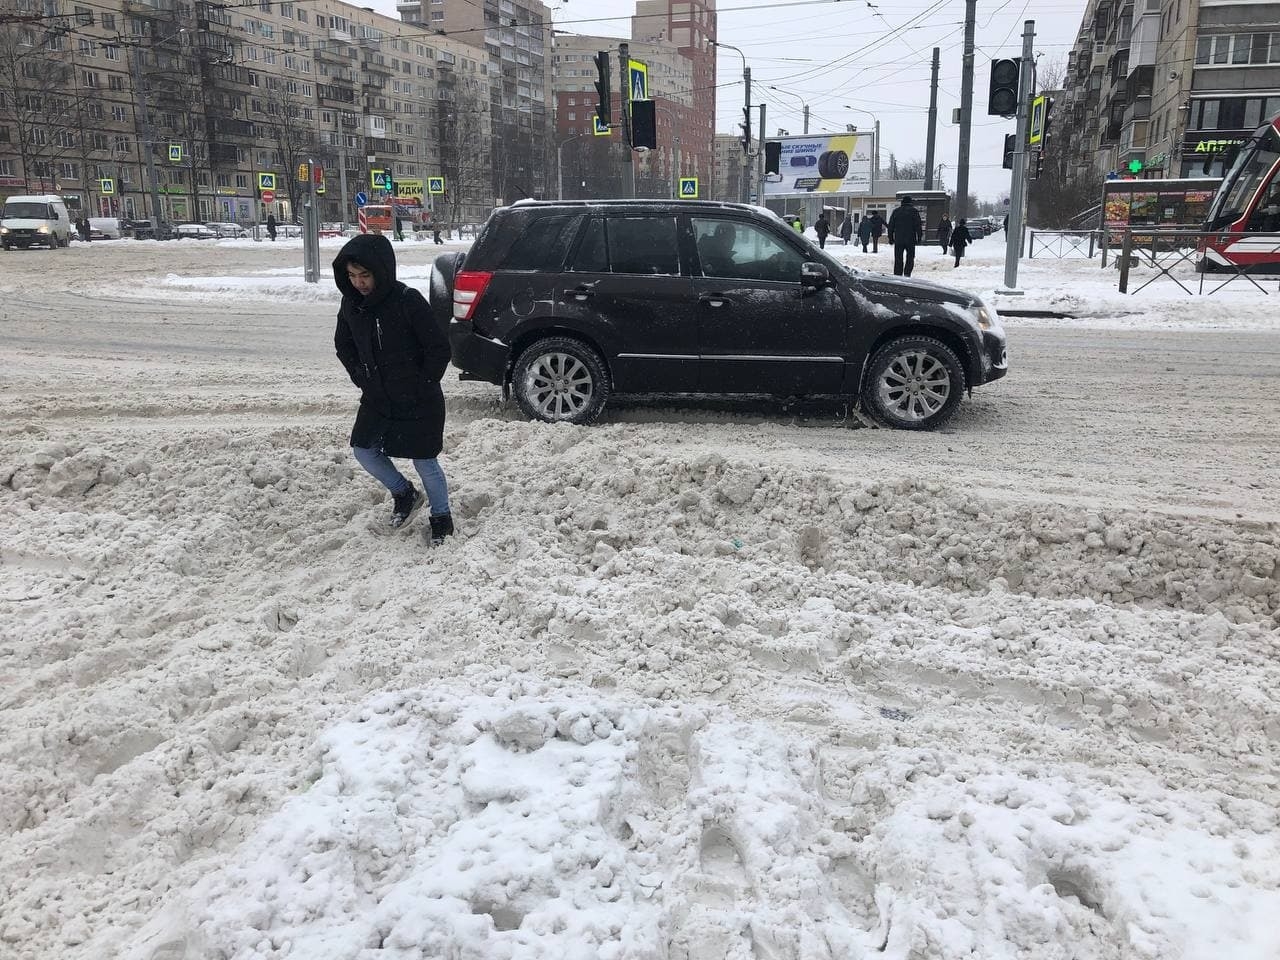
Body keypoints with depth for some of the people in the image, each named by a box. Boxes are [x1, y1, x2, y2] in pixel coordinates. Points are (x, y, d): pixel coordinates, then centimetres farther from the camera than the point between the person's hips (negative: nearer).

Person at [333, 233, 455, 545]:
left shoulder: (408, 301, -20)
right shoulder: (351, 302, -2)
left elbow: (439, 348, -16)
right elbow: (343, 345, 15)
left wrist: (422, 385, -11)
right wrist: (361, 378, 6)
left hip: (418, 402, -6)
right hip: (377, 399, 6)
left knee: (424, 462, 2)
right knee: (364, 451, 7)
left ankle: (441, 518, 24)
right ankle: (404, 493, 32)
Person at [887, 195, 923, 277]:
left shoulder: (896, 211, 10)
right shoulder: (914, 211, -1)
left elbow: (891, 226, 11)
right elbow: (918, 225, -3)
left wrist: (891, 238, 15)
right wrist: (919, 237, 3)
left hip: (898, 240, 3)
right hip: (910, 240, -3)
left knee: (898, 260, 6)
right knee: (910, 258, 6)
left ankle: (897, 276, 3)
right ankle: (907, 274, -8)